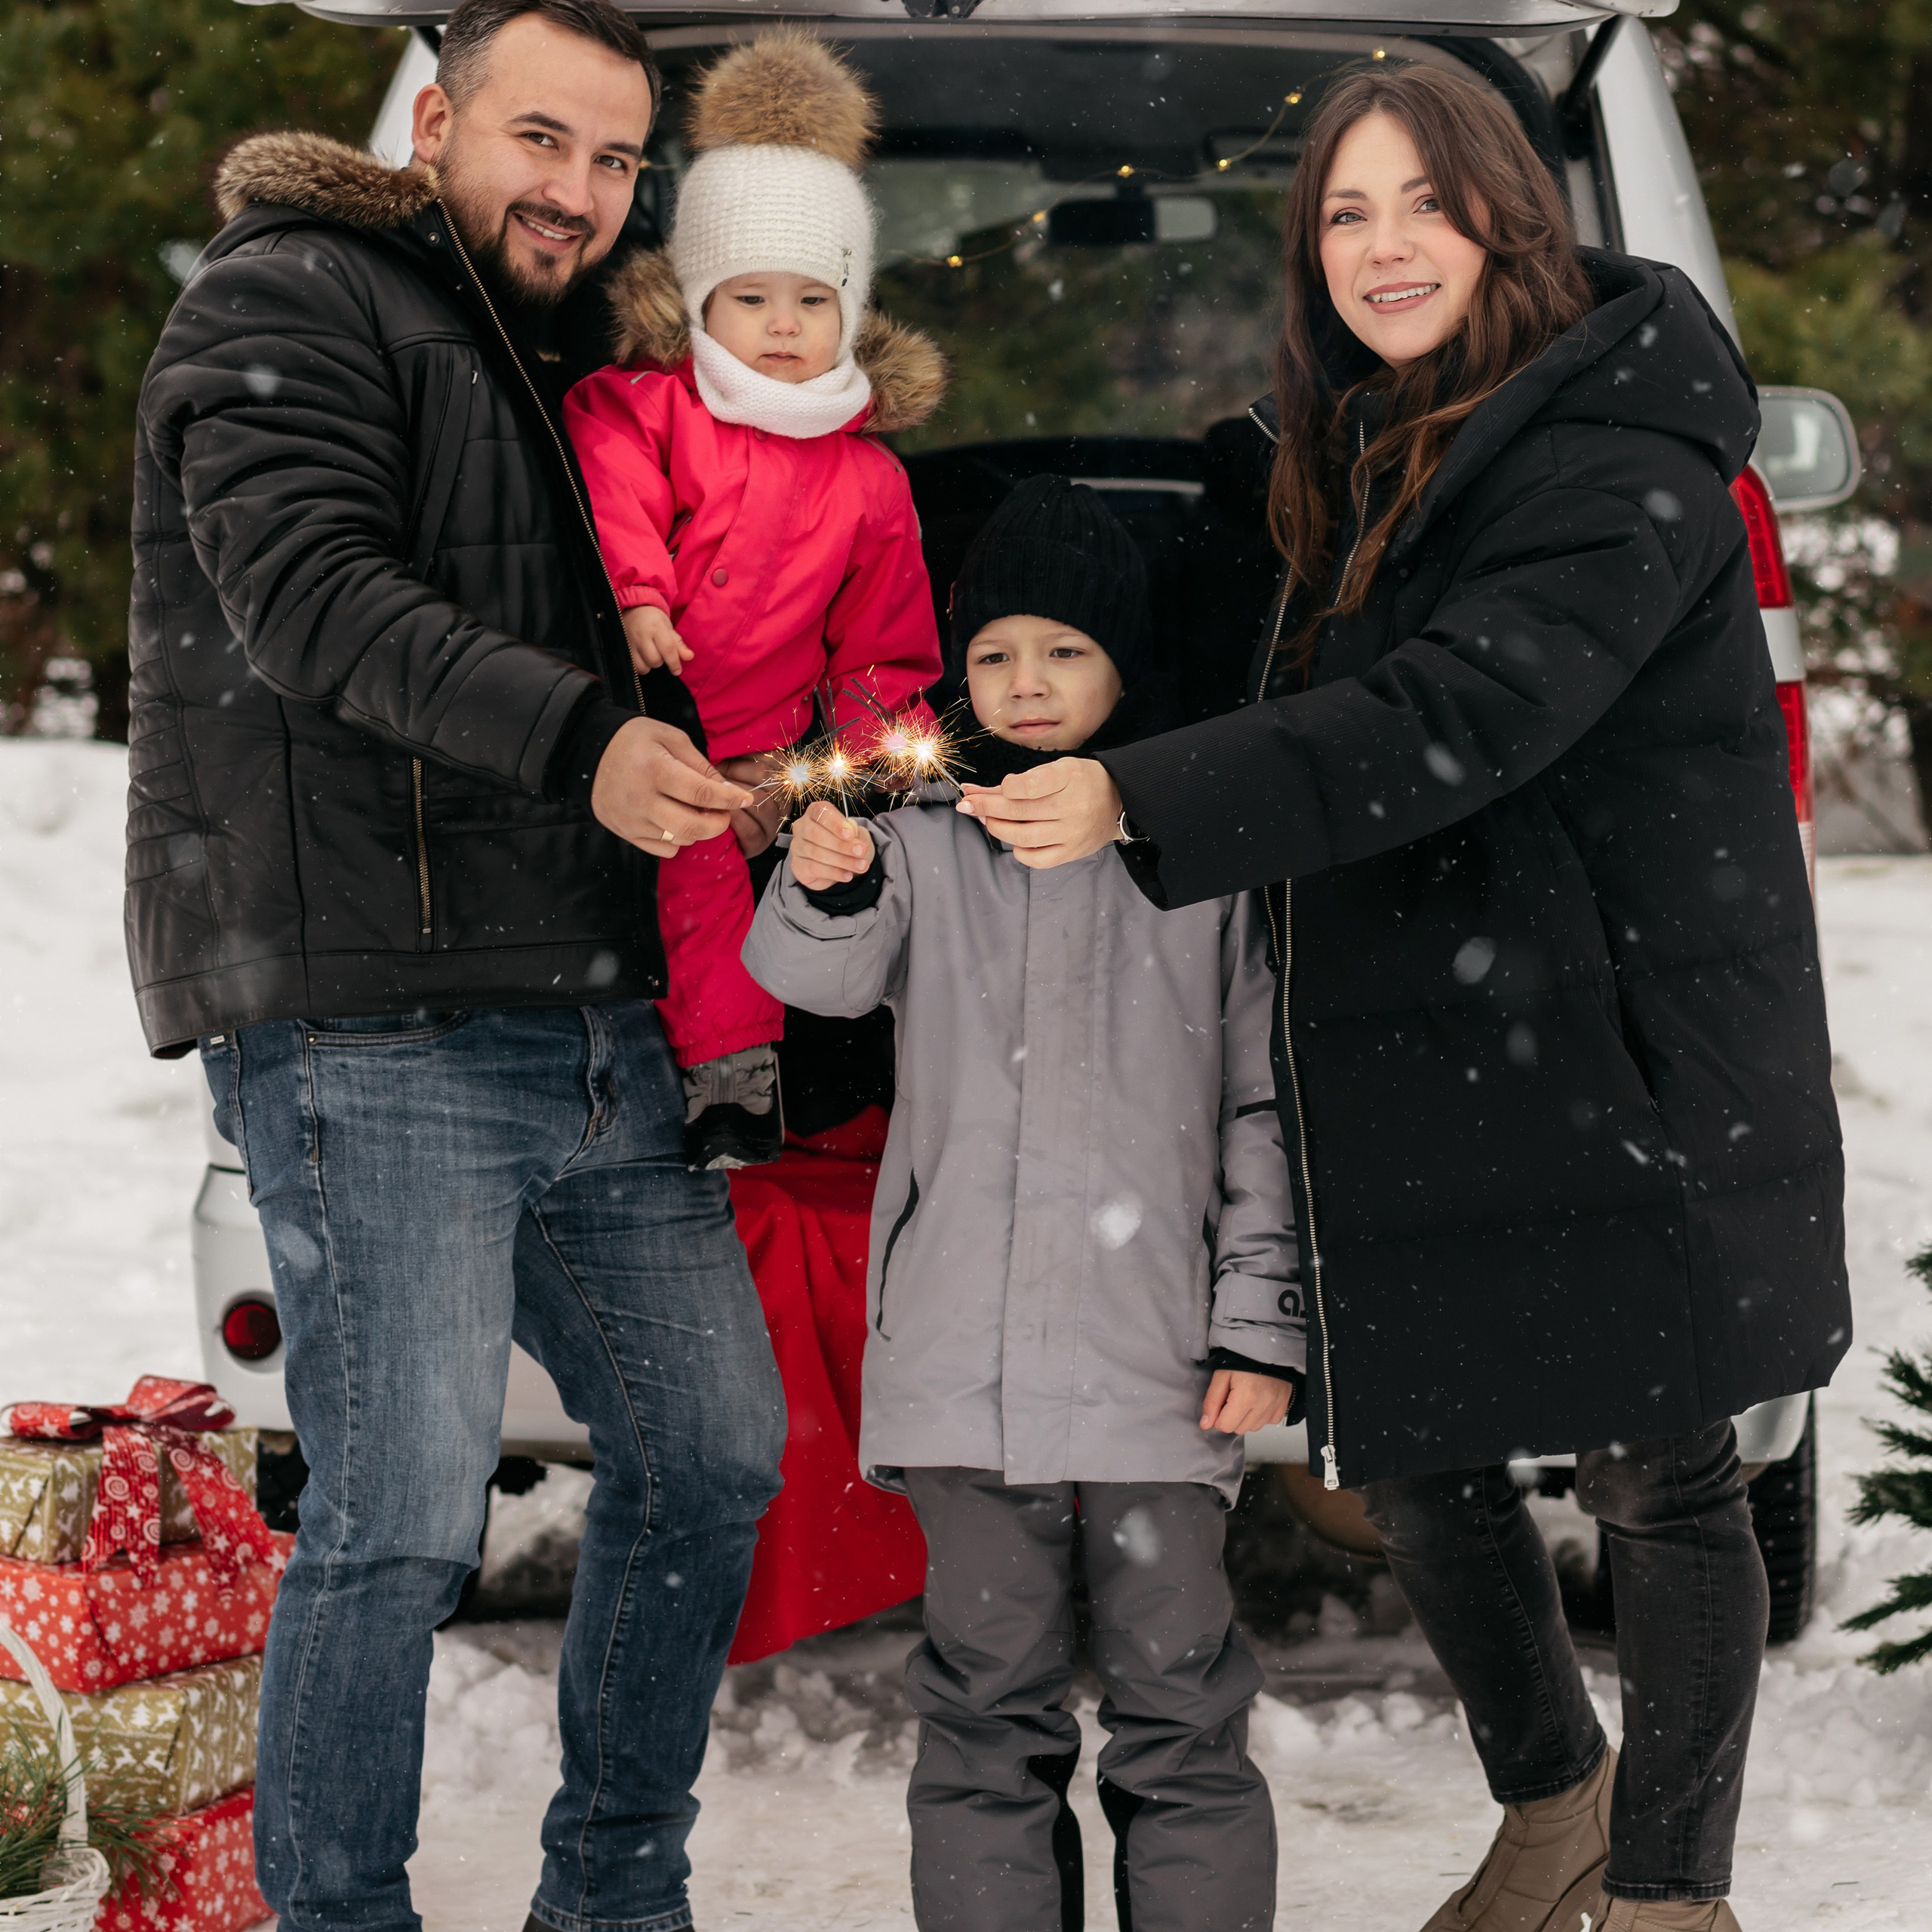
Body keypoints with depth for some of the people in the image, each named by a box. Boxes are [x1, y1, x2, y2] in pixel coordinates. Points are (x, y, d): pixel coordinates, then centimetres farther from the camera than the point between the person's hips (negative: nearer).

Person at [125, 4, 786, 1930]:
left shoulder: (569, 365, 24)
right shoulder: (284, 308, -2)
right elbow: (315, 595, -19)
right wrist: (579, 739, -32)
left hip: (592, 1028, 9)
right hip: (369, 1033, -9)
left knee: (713, 1453, 11)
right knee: (402, 1522, -11)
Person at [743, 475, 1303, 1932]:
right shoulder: (922, 840, 8)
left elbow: (1267, 1102, 5)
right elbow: (822, 979, -8)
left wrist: (1264, 1320, 0)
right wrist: (825, 892, -30)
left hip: (1160, 1361, -1)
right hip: (964, 1357, 1)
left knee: (1177, 1698, 3)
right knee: (987, 1702, 8)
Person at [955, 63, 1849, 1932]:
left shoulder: (1617, 456, -14)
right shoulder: (1362, 465, 15)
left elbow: (1464, 716, -27)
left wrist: (1139, 803, -32)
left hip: (1625, 1058, -8)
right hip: (1421, 1067, 8)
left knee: (1659, 1481, 2)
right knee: (1411, 1463, 12)